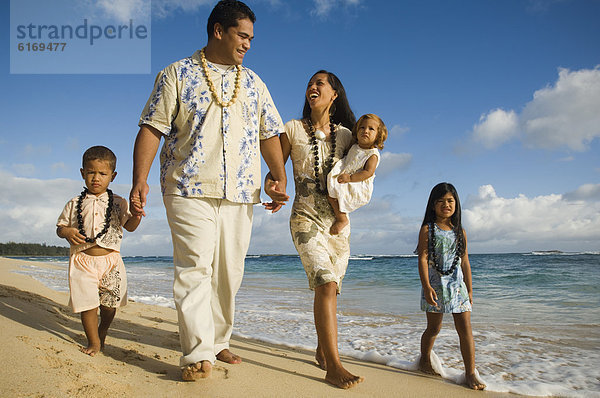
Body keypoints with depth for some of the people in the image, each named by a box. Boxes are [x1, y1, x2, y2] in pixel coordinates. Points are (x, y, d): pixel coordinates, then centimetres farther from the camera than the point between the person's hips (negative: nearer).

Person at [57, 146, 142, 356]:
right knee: (88, 303, -2)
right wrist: (67, 232, -11)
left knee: (109, 303, 9)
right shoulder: (74, 204, 7)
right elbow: (60, 226, 13)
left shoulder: (118, 202, 7)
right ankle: (93, 341, 18)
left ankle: (102, 333, 36)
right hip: (83, 260, 0)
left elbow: (129, 226, 9)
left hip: (111, 260, 1)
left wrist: (136, 215, -13)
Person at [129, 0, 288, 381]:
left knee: (229, 272, 8)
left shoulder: (253, 82, 18)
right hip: (190, 189, -4)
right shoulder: (178, 74, 6)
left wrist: (280, 177, 1)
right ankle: (198, 354, -3)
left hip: (240, 193, 4)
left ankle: (218, 342, 23)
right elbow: (153, 128, 0)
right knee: (195, 267, -10)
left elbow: (270, 134, 16)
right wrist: (140, 180, -11)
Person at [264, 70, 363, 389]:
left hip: (338, 221, 4)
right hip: (306, 217, -3)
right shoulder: (293, 130, 2)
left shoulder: (345, 135, 8)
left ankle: (322, 350, 29)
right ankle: (333, 365, -16)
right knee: (325, 283, -20)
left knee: (329, 289, 9)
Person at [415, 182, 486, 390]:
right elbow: (423, 259, -9)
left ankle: (470, 373, 6)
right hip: (436, 285, -3)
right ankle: (425, 360, 34)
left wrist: (469, 289, 12)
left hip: (458, 285, 3)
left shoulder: (460, 232, 10)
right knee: (433, 328, 10)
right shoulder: (427, 229, -3)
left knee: (465, 329, -2)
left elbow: (465, 262, 13)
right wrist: (427, 287, -19)